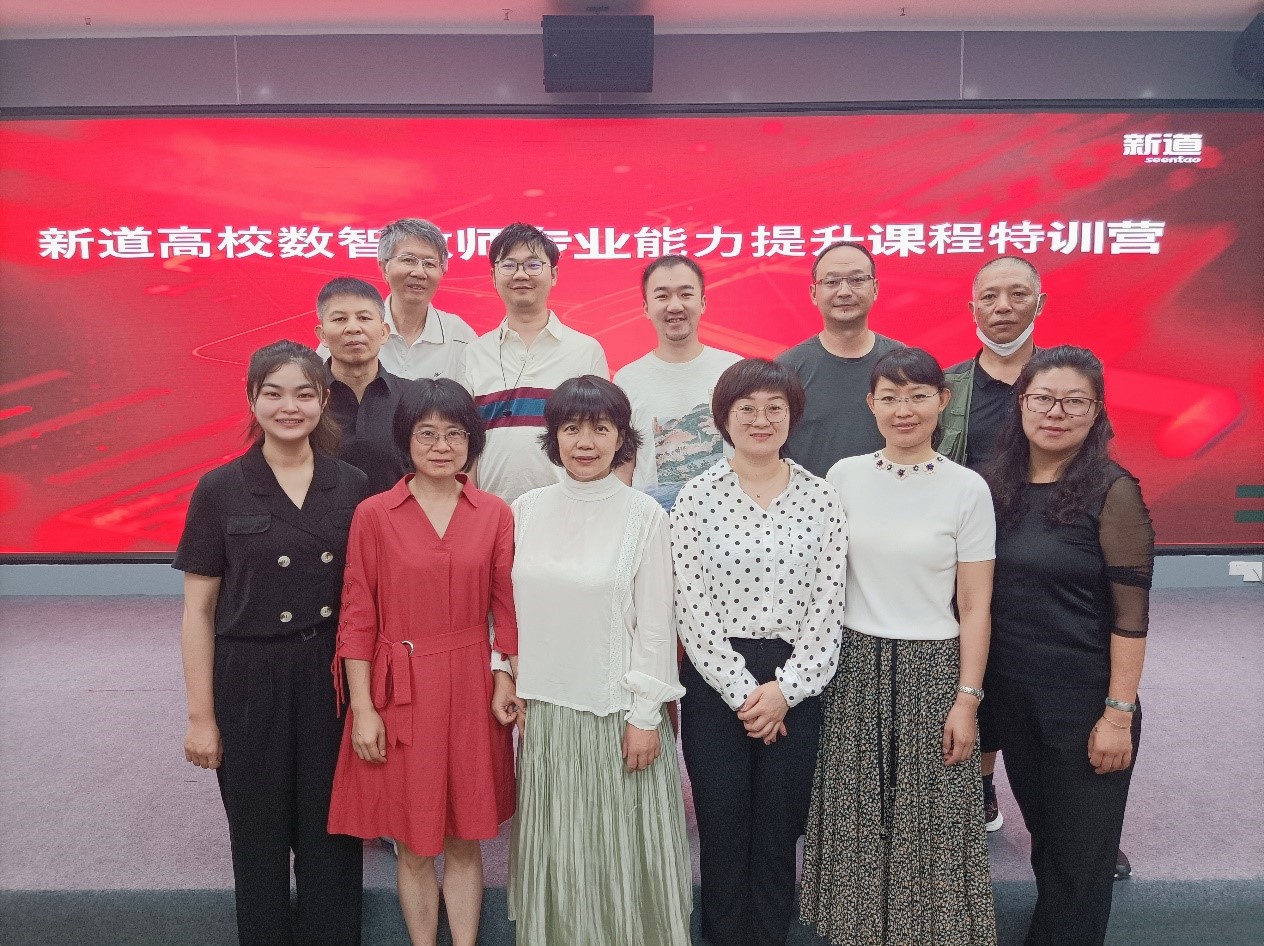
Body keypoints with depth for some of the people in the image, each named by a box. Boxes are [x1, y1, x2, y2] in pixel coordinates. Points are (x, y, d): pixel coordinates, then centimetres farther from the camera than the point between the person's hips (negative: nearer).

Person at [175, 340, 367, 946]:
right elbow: (198, 611, -2)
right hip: (251, 681, -1)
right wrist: (201, 716, -3)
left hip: (333, 677, 1)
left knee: (330, 840, 13)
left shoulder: (352, 487, 0)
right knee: (260, 842, 15)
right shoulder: (220, 490, -5)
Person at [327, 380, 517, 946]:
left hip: (472, 691, 1)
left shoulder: (495, 515, 0)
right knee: (414, 846, 12)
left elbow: (508, 611, 3)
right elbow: (357, 618, -3)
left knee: (465, 841, 14)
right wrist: (362, 708, -5)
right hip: (401, 692, -1)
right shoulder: (373, 515, -5)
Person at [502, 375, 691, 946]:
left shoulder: (642, 515, -7)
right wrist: (506, 679, 2)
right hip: (542, 708, 3)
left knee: (622, 849, 9)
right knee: (554, 851, 14)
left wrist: (645, 715, -8)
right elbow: (509, 609, 8)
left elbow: (654, 625, -7)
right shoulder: (526, 511, 2)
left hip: (616, 710, -3)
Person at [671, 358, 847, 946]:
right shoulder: (697, 497, -3)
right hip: (715, 683, -1)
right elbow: (691, 608, -7)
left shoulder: (819, 497, 1)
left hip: (796, 686, 1)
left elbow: (828, 605, -1)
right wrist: (742, 690, -9)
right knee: (722, 829, 9)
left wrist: (785, 687, -7)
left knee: (778, 832, 11)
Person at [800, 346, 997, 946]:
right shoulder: (843, 476, 1)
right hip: (852, 666, 2)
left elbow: (975, 606, -3)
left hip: (932, 670, -2)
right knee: (856, 819, 12)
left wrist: (967, 698, -7)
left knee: (929, 822, 8)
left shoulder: (967, 489, -5)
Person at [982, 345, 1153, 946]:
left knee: (1081, 852, 10)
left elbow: (1130, 615, -13)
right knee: (1042, 834, 21)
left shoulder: (1112, 492, -12)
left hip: (1084, 701, -4)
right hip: (1010, 693, 5)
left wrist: (1119, 714, -14)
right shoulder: (998, 484, 2)